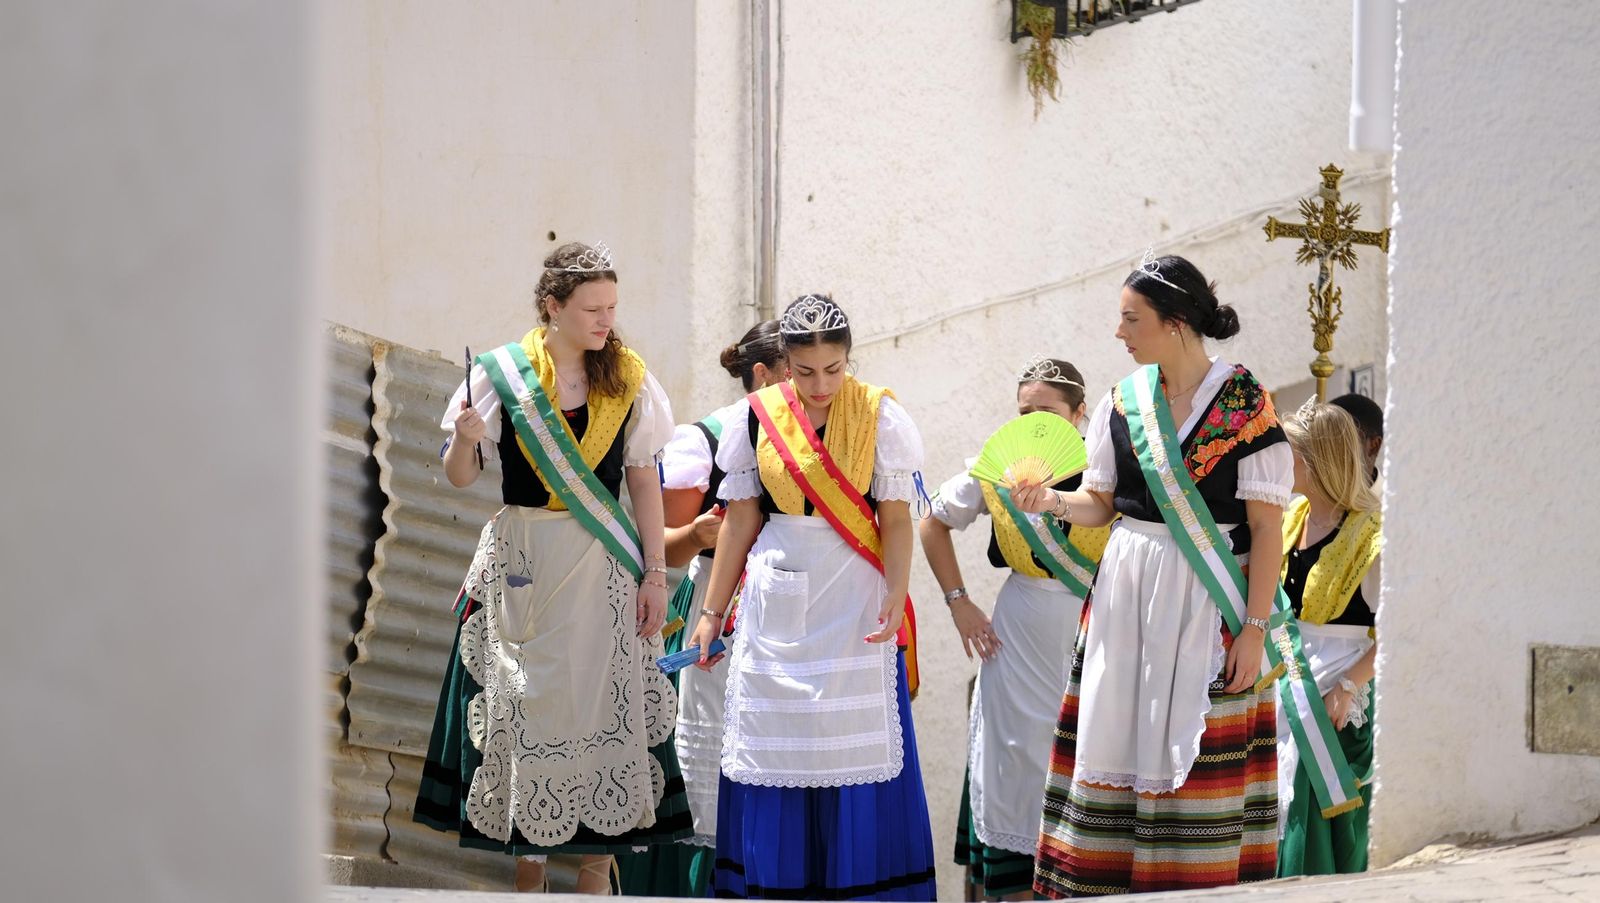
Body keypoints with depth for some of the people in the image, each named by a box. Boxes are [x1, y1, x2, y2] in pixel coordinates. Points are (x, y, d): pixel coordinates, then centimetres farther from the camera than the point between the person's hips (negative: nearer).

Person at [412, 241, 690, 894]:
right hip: (522, 568, -1)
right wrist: (464, 441, -20)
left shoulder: (627, 380, 3)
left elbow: (644, 482, 6)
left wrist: (655, 573, 0)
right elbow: (460, 478, 2)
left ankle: (595, 873, 4)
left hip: (604, 567, 1)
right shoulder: (502, 374, -2)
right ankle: (528, 871, 11)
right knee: (524, 704, 2)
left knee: (605, 709, -3)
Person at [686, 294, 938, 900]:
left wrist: (896, 596, -18)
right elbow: (742, 520, 8)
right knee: (773, 748, 4)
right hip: (775, 600, 2)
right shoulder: (757, 418, 2)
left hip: (854, 600, -2)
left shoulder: (879, 416, -3)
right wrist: (712, 612, 8)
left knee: (859, 748, -3)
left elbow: (895, 519, -4)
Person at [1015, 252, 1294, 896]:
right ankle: (1105, 880, 8)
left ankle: (1201, 885, 4)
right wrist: (1055, 501, -9)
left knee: (1193, 748, -4)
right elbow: (1102, 504, 13)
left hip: (1206, 601, -4)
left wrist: (1254, 628, -11)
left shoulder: (1245, 403, -6)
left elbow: (1266, 528, -7)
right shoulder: (1122, 401, 8)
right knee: (1116, 740, 3)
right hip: (1124, 591, 5)